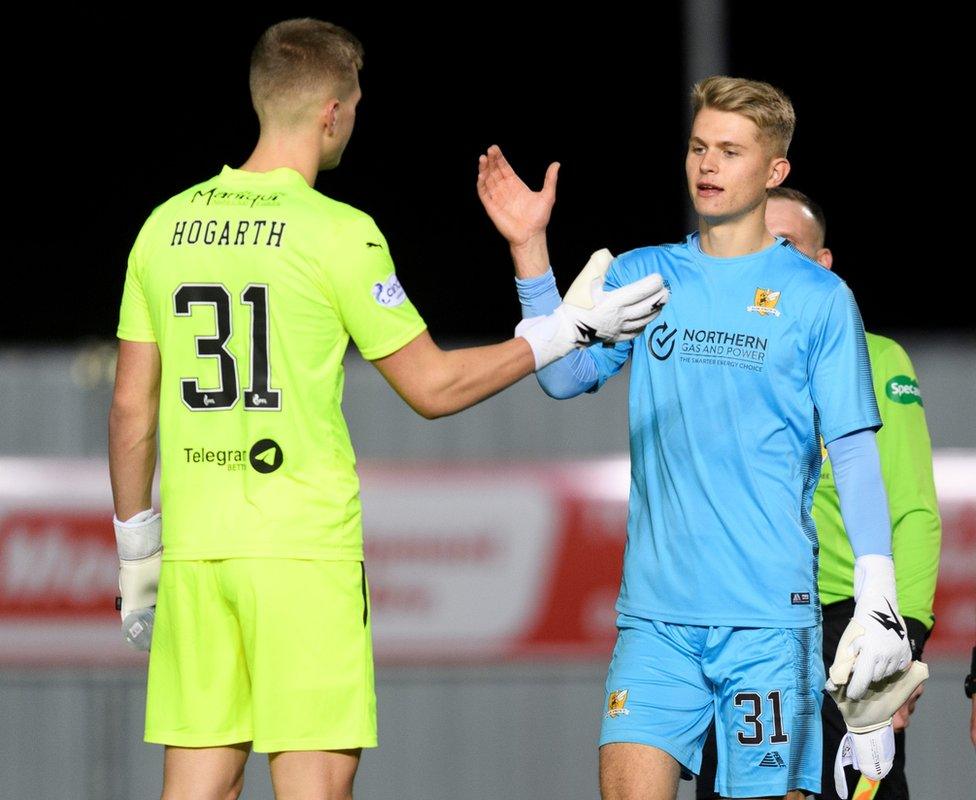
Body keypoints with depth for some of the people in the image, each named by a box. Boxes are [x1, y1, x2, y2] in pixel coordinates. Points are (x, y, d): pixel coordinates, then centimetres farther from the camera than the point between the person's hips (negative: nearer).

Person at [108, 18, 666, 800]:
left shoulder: (169, 225, 8)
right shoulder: (338, 233, -7)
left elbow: (131, 408, 11)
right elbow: (433, 387, -2)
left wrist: (137, 554, 20)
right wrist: (571, 328, 7)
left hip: (193, 553, 5)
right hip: (304, 550, -5)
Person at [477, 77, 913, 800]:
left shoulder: (819, 297, 3)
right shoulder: (640, 277, 13)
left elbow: (854, 449, 2)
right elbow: (563, 375, 2)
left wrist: (877, 591, -7)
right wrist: (530, 252, -8)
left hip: (769, 611, -2)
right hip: (657, 609, 2)